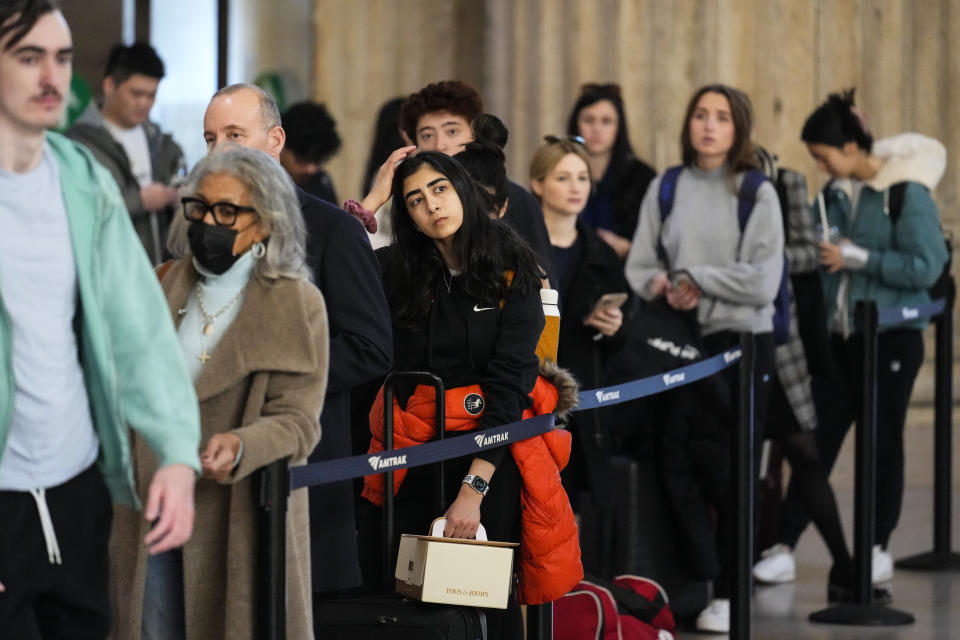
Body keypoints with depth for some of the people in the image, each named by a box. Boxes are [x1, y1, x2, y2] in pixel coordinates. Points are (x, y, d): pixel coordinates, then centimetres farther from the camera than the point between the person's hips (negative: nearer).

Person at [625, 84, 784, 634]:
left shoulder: (757, 194, -1)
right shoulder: (665, 189, 9)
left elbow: (763, 283, -10)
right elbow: (639, 268, 7)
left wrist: (695, 277, -8)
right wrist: (666, 288, -12)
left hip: (742, 345, -3)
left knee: (731, 474, -1)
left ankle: (727, 594, 5)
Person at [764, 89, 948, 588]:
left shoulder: (906, 192, -12)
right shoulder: (834, 193, 7)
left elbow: (926, 267, -19)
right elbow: (813, 247, 18)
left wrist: (854, 257, -19)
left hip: (891, 337, -5)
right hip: (839, 335, 5)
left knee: (882, 441, 5)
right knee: (817, 438, 3)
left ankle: (878, 549, 17)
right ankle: (784, 546, 4)